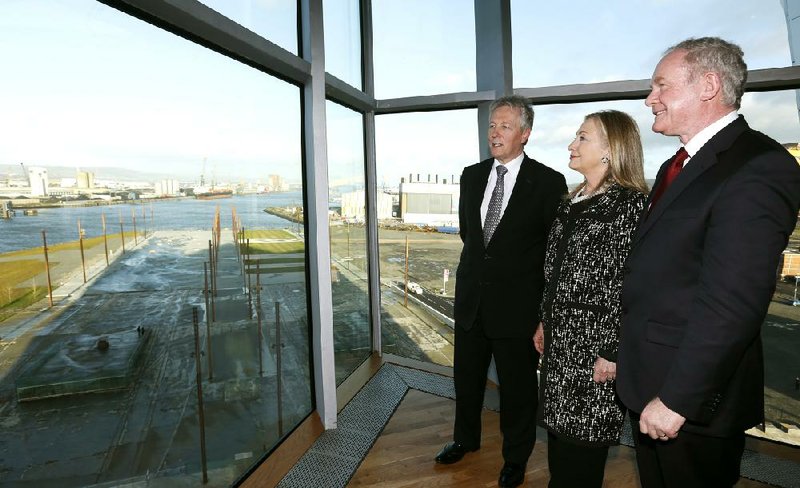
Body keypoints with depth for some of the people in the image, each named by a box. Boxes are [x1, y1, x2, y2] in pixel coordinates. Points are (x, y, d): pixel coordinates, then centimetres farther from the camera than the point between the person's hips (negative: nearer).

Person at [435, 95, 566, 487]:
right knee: (467, 376, 20)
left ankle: (516, 457, 39)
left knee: (517, 385, 14)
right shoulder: (471, 176, 4)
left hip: (516, 303, -4)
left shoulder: (549, 182, -10)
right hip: (471, 297, 5)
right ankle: (466, 438, 46)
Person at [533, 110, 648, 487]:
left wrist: (612, 353, -18)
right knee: (559, 427, 20)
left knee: (582, 441, 8)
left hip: (595, 343, -7)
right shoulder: (574, 201, 11)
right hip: (560, 337, 8)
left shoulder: (631, 203, -13)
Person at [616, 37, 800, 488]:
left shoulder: (758, 167, -19)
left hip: (693, 396, -8)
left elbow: (731, 303, -25)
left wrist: (676, 399, -22)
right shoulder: (678, 166, 11)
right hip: (649, 382, 8)